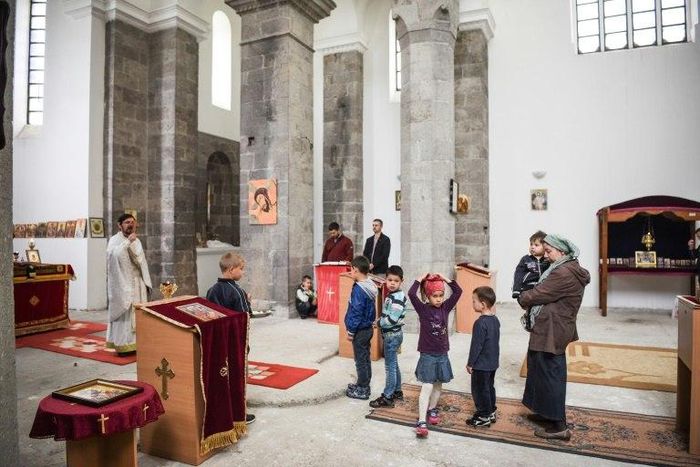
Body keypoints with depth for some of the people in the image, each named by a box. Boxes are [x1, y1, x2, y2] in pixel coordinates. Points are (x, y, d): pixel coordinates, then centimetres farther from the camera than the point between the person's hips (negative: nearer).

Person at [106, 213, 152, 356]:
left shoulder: (137, 241, 13)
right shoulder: (115, 240, -6)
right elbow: (113, 254, -28)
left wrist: (146, 283, 11)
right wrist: (128, 242, -29)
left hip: (137, 283, 6)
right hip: (122, 284, -6)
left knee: (138, 314, 7)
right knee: (124, 314, -5)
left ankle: (135, 343, 15)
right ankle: (123, 345, 3)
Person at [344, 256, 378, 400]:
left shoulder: (359, 289, -23)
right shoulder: (371, 285, 4)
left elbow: (356, 312, -22)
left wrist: (351, 331, -14)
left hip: (360, 330, -9)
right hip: (368, 328, 9)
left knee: (361, 360, 3)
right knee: (365, 358, 19)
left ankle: (362, 390, 13)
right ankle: (363, 384, 32)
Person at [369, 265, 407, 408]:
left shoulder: (398, 298, -21)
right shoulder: (392, 296, 9)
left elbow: (392, 319, -27)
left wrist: (378, 322, -13)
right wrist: (379, 321, 3)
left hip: (392, 335, -10)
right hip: (391, 335, 10)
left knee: (390, 366, -2)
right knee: (394, 365, 19)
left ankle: (387, 398, 7)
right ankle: (397, 392, 31)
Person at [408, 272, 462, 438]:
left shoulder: (445, 308, 0)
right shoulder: (423, 309, -11)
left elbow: (458, 291, -6)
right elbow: (411, 294, -26)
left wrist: (445, 278, -8)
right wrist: (421, 278, -18)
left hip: (442, 354, 4)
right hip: (427, 355, -4)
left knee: (438, 386, 18)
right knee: (427, 388, -7)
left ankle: (432, 409, 38)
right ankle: (421, 422, -6)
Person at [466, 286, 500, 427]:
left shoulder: (480, 323, -25)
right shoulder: (495, 319, 2)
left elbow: (476, 346, -22)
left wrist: (470, 363, -11)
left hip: (481, 365, -9)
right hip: (493, 363, 9)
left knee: (480, 390, 5)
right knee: (489, 387, 20)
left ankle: (483, 417, 14)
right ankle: (491, 413, 32)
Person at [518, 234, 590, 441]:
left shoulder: (563, 274, -24)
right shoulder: (570, 269, 10)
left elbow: (537, 295, -21)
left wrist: (522, 298, -2)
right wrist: (529, 299, -2)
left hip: (550, 332, -10)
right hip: (556, 330, 10)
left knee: (549, 375, 1)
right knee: (552, 374, 20)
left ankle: (558, 426, 11)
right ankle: (548, 414, 36)